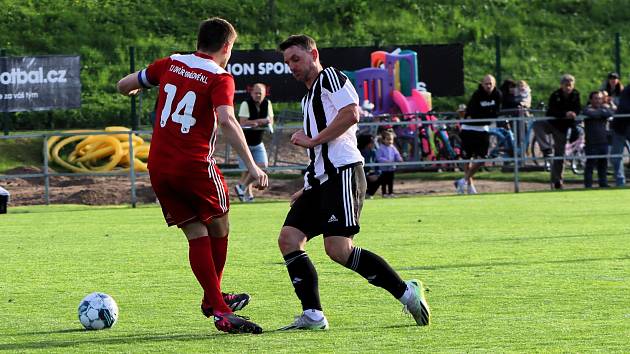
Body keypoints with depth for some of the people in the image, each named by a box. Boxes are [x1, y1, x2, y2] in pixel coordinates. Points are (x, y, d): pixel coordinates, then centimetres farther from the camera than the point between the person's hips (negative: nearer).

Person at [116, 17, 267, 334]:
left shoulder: (170, 64, 9)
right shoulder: (220, 79, -8)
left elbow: (123, 85, 19)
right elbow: (226, 121, -24)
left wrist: (131, 88, 44)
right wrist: (251, 166, -25)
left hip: (158, 167, 5)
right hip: (196, 166, -5)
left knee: (196, 235, 8)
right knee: (218, 227, 18)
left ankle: (217, 305, 2)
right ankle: (214, 302, 27)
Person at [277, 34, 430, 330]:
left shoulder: (330, 77, 1)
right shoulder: (309, 98, 29)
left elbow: (351, 114, -17)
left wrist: (312, 140, -11)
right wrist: (306, 189, 26)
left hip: (342, 172, -10)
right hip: (321, 178, 10)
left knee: (338, 249, -19)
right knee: (288, 238, -3)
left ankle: (407, 292, -9)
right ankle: (312, 316, -5)